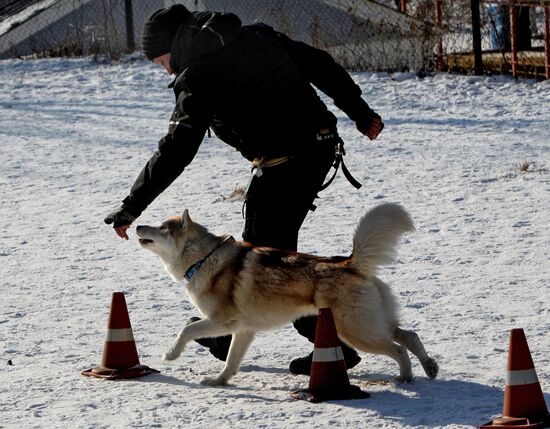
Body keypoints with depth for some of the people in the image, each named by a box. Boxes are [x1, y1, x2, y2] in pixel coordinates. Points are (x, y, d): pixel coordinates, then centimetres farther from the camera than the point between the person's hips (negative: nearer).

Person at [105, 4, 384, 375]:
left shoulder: (197, 77, -11)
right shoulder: (257, 36, 10)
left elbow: (175, 151, -16)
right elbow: (320, 65, 13)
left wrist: (131, 206, -11)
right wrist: (361, 112, 22)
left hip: (283, 165, -9)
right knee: (257, 244, 21)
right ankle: (227, 334, 34)